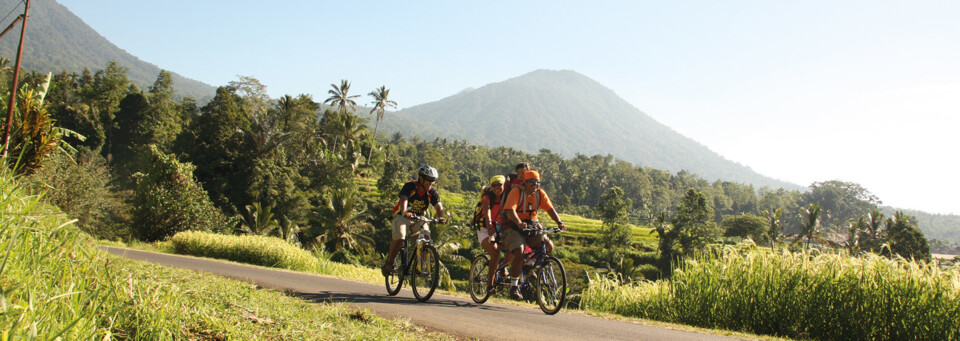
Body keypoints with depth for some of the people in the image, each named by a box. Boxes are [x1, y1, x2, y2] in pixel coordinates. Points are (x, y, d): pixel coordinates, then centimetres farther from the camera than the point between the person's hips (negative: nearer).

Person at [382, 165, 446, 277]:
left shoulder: (432, 192, -9)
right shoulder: (409, 186, -19)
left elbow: (439, 206, -20)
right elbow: (403, 200, -35)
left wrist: (441, 217, -42)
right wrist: (405, 213, -55)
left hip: (418, 218, 4)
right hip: (402, 216, -3)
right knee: (399, 238, -26)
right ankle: (389, 263, -5)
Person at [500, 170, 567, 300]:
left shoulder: (540, 193, 1)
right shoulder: (516, 192, -15)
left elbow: (550, 209, -7)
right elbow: (510, 209, -29)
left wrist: (559, 223, -25)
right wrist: (519, 223, -47)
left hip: (532, 226, 5)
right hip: (513, 227, -5)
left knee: (548, 246, -15)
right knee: (519, 254, -26)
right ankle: (513, 286, -12)